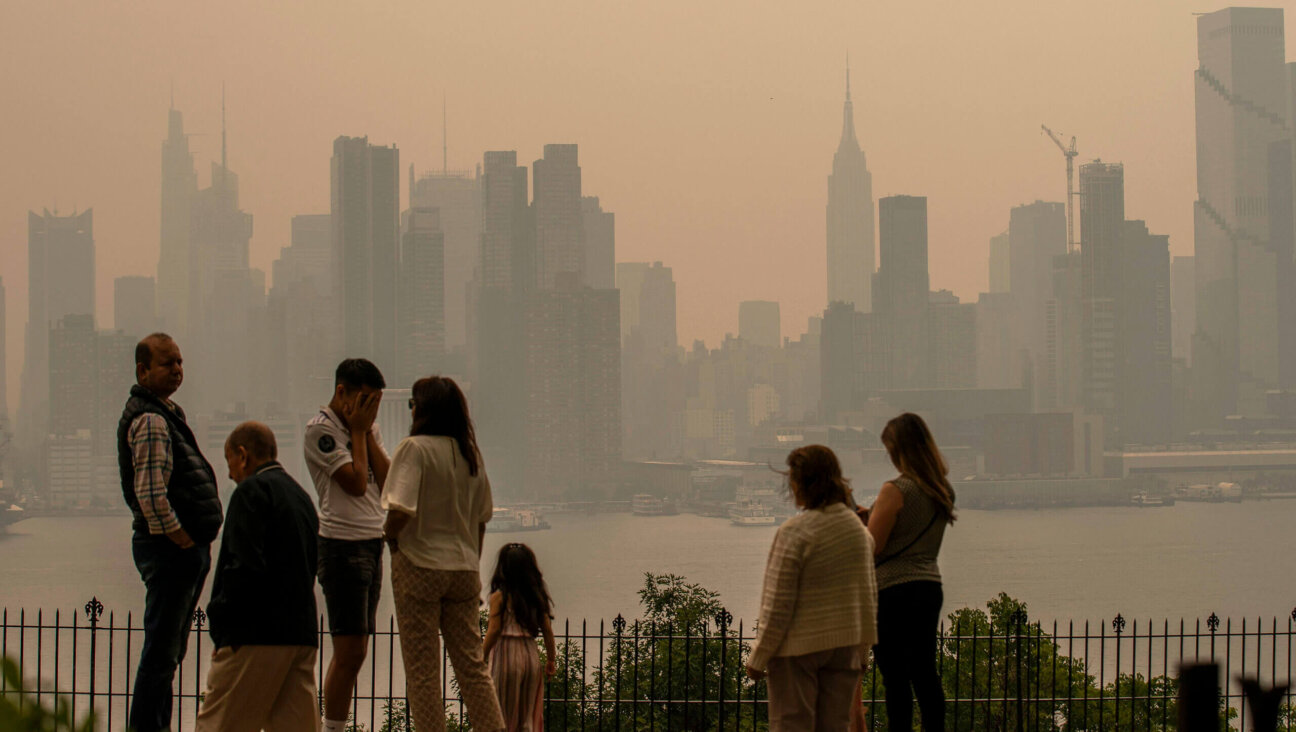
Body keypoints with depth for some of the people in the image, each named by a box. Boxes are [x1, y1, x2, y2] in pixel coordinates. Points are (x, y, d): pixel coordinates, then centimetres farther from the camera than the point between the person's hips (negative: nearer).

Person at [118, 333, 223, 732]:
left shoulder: (167, 413, 17)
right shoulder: (149, 420, -16)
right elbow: (151, 494, -26)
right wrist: (180, 538, -18)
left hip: (186, 547, 11)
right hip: (171, 548, -11)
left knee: (169, 651, 16)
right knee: (161, 652, -7)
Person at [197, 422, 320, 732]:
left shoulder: (252, 491, -7)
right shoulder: (301, 495, 19)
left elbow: (246, 568, -18)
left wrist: (218, 616, -8)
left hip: (256, 636, -8)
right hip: (302, 634, 8)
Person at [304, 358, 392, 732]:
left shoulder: (369, 428, 17)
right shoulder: (321, 428, -8)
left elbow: (386, 480, 6)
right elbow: (356, 482, -16)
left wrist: (367, 432, 1)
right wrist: (357, 430, -7)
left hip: (372, 543, 8)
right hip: (342, 546, -8)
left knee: (353, 651, 7)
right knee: (350, 651, -11)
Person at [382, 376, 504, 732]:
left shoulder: (415, 448, -11)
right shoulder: (470, 453, 7)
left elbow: (401, 509, -22)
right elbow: (481, 517, 12)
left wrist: (390, 535, -3)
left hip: (419, 566, -6)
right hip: (463, 566, 6)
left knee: (422, 668, 1)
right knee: (471, 663, 9)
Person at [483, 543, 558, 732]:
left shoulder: (500, 596, -8)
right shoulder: (537, 597, 6)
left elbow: (494, 630, -11)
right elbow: (547, 630, 6)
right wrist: (551, 660, 16)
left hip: (506, 654, -4)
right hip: (531, 654, 5)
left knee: (501, 715, 2)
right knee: (528, 714, 10)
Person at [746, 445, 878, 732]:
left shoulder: (794, 531, -16)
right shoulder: (857, 528, 5)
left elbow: (778, 603, -14)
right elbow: (869, 594, 12)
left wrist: (758, 658, -6)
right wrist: (861, 648, 22)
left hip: (800, 645, -6)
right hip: (845, 643, 6)